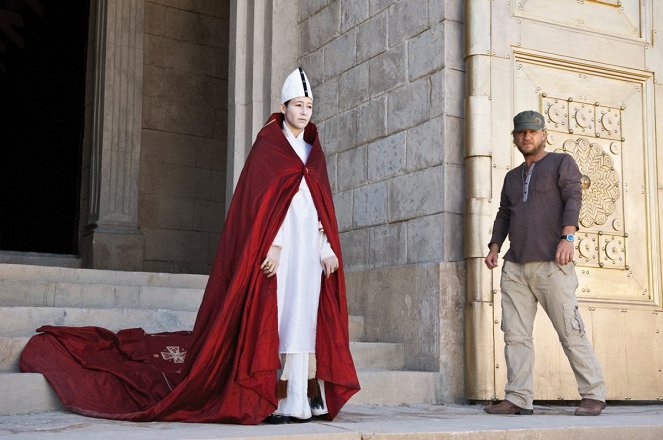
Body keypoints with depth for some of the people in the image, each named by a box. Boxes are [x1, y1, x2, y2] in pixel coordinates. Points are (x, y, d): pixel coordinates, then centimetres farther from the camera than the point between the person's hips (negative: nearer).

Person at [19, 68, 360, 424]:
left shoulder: (313, 152, 19)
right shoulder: (267, 145, 2)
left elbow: (323, 206, 17)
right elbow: (261, 198, -9)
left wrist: (328, 248, 5)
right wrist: (272, 244, -20)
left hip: (310, 246, 6)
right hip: (279, 245, -6)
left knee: (305, 317, 2)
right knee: (275, 315, -9)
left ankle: (302, 400, 3)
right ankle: (272, 402, -7)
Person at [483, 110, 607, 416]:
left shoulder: (561, 162, 8)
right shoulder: (512, 177, 25)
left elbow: (573, 199, -5)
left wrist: (568, 236, -20)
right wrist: (494, 248, 9)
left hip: (551, 264, -6)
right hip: (515, 267, 6)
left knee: (570, 331, -7)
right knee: (515, 334, -2)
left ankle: (593, 396, 0)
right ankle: (518, 399, -2)